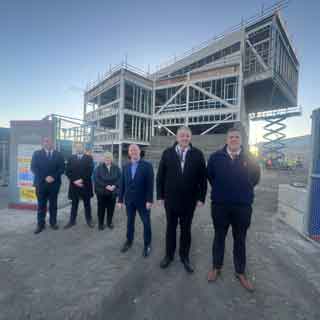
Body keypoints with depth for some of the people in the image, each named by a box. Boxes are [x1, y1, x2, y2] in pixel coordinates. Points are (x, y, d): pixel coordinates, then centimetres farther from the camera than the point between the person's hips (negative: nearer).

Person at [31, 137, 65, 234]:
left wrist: (53, 177, -14)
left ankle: (53, 222, 22)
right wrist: (44, 178, -13)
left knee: (53, 204, 9)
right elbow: (34, 168, -3)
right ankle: (40, 224, 18)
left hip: (54, 183, 1)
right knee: (41, 205, 7)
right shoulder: (37, 154, 5)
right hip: (41, 183, 0)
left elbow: (62, 168, 0)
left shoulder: (59, 155, 6)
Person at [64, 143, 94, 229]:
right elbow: (68, 171, 0)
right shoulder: (71, 158, 7)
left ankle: (89, 220, 21)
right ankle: (72, 221, 24)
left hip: (86, 184, -1)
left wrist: (81, 180, -17)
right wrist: (75, 180, -12)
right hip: (74, 184, 2)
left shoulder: (89, 158, 1)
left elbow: (90, 171, -9)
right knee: (74, 204, 12)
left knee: (87, 204, 10)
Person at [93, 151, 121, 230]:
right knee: (101, 208, 8)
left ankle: (109, 222, 29)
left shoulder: (116, 167, 1)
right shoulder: (99, 167, -4)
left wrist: (114, 186, -17)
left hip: (113, 192, 2)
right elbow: (96, 179, -11)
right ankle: (101, 223, 26)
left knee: (111, 208, 10)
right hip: (101, 191, -1)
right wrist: (105, 186, -19)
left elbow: (120, 178, -2)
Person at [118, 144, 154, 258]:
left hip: (143, 200, -3)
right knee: (130, 222, 18)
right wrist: (120, 199, 3)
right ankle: (129, 241, 38)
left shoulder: (147, 165, -8)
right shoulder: (125, 167, 4)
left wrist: (149, 200, -16)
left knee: (146, 223, 9)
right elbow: (122, 184, 5)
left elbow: (150, 184, -12)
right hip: (129, 200, 4)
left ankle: (147, 244, 27)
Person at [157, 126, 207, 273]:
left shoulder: (198, 154, -4)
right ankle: (169, 254, 36)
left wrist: (201, 197, -5)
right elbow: (160, 176, 0)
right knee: (170, 228, 16)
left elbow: (202, 177, -2)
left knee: (186, 229, 16)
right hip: (170, 199, 1)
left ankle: (184, 256, 36)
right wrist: (160, 195, -1)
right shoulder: (167, 153, -2)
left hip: (189, 200, 0)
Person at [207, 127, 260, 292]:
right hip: (219, 205, 0)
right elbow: (210, 175, 9)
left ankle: (240, 272, 35)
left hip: (243, 206, 1)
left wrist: (244, 191, 11)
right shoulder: (216, 157, -4)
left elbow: (255, 177, 12)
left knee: (240, 240, 15)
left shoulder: (249, 159, -1)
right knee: (219, 237, 15)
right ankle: (216, 267, 34)